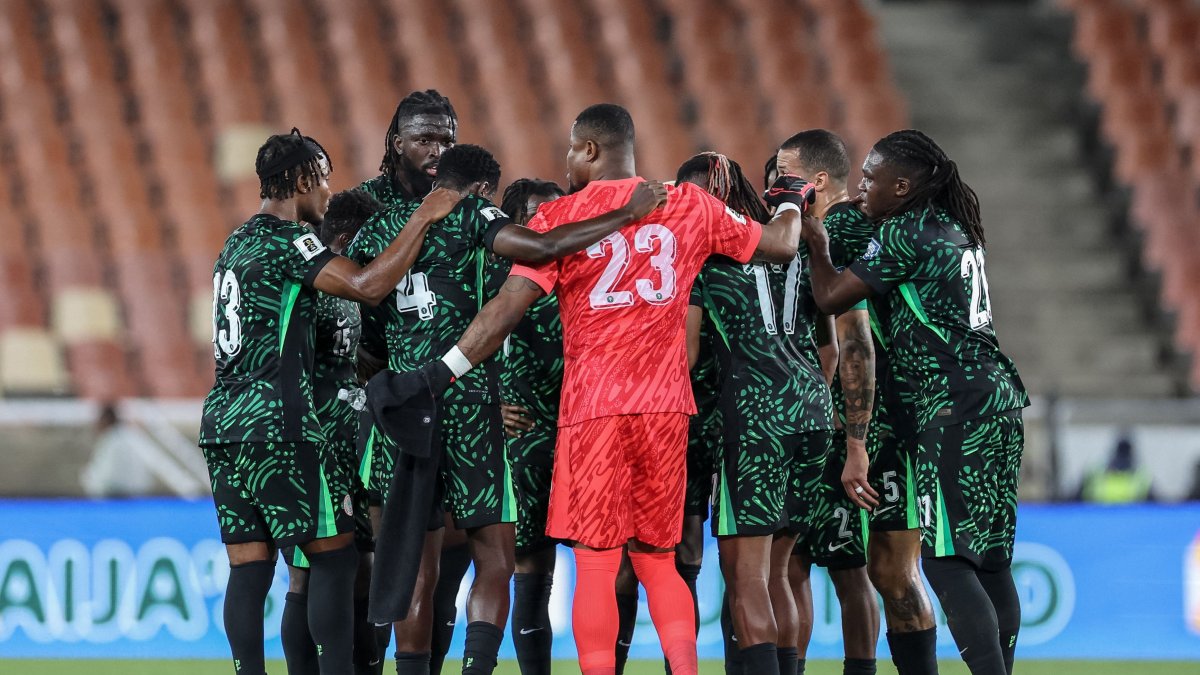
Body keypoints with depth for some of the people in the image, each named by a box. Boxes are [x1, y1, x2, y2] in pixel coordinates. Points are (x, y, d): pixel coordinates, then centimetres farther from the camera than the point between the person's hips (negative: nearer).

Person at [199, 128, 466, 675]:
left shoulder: (237, 243, 19)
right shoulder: (286, 239, -9)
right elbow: (366, 287, -21)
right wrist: (423, 219, -12)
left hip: (222, 421, 9)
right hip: (277, 421, -9)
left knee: (248, 567, 5)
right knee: (335, 557, -3)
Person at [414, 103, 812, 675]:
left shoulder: (559, 216, -2)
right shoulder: (691, 205, 7)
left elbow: (509, 306, -10)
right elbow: (780, 246, 16)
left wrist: (444, 371, -7)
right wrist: (791, 203, 37)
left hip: (593, 407, -3)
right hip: (665, 406, 3)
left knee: (595, 564, -2)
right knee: (658, 563, 13)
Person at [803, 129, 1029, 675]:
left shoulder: (903, 235, -8)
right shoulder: (955, 229, 18)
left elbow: (830, 298, -4)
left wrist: (816, 245, 12)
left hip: (955, 405, -9)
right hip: (996, 397, 9)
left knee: (946, 559, -13)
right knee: (990, 559, 8)